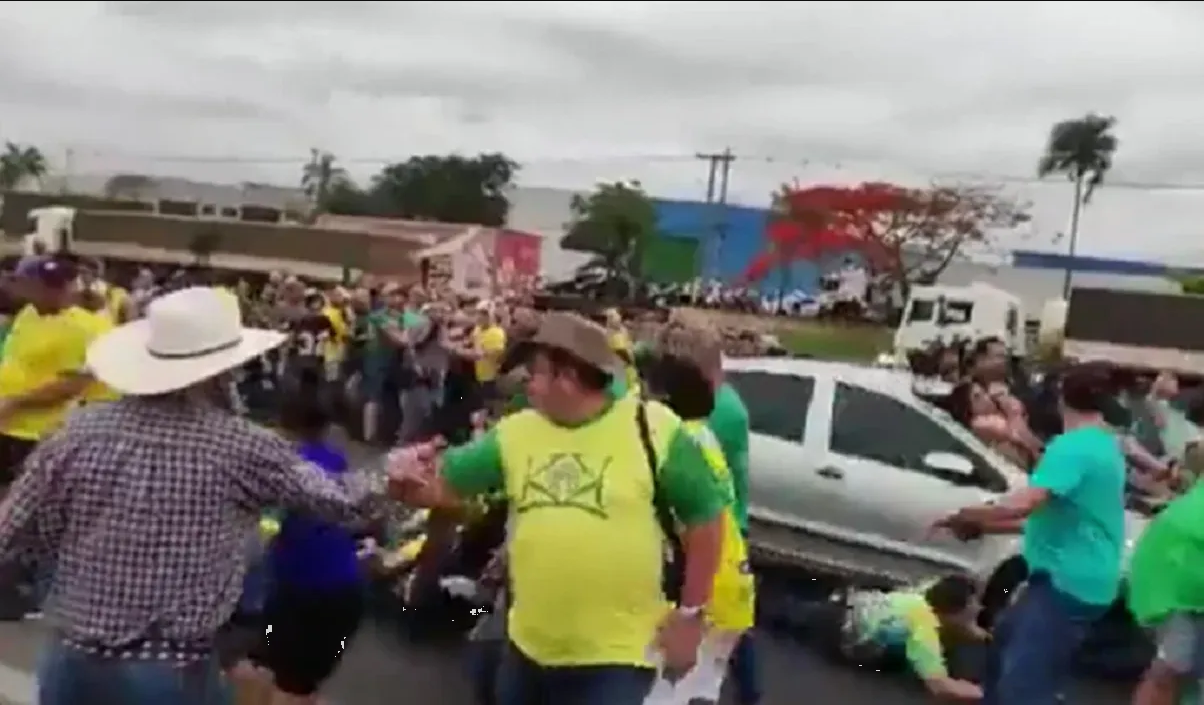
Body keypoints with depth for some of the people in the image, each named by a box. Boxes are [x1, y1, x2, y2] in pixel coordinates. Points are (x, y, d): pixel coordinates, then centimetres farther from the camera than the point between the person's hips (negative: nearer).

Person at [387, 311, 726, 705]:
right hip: (528, 648, 5)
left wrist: (690, 614, -5)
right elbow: (442, 487, 4)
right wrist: (411, 482, -20)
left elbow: (704, 516, -5)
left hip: (617, 656, -5)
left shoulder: (652, 428, -11)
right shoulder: (514, 432, 1)